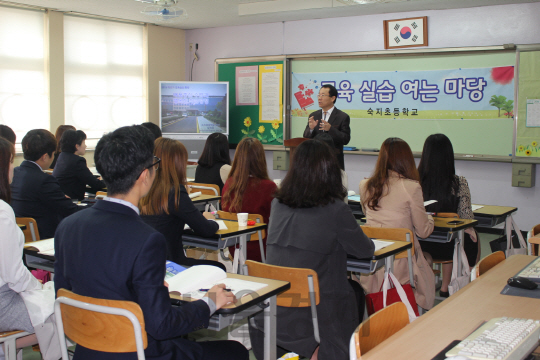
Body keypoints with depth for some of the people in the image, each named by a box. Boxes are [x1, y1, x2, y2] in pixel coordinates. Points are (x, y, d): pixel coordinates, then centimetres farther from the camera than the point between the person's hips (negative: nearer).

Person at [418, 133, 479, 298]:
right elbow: (466, 217, -11)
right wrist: (470, 230, 10)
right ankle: (445, 288, 43)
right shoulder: (459, 183, -18)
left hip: (420, 245, 2)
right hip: (446, 247, -2)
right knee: (471, 238, 32)